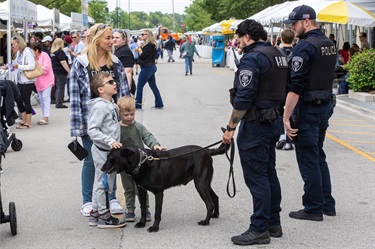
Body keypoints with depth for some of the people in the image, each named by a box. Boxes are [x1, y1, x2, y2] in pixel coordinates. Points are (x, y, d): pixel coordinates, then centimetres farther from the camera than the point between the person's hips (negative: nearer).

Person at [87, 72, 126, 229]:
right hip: (102, 151, -10)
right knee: (104, 183, 1)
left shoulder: (111, 105, 10)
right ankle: (104, 217, 12)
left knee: (100, 183, 17)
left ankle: (95, 214, 28)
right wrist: (110, 141, -30)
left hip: (109, 150, 10)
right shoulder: (99, 107, -20)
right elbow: (92, 130, -25)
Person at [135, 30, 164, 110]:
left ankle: (138, 105, -2)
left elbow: (143, 56, -20)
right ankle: (159, 104, 15)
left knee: (139, 86, -4)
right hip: (152, 67, 10)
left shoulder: (148, 46, -16)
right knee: (153, 86, 13)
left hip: (147, 67, -10)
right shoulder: (152, 45, 14)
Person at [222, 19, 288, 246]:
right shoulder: (278, 55, 12)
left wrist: (231, 128, -15)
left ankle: (260, 230, 1)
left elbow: (243, 98, -21)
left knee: (256, 178, -4)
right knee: (269, 174, 16)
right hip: (274, 122, 9)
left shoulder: (252, 58, -17)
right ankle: (273, 224, 24)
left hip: (255, 125, -9)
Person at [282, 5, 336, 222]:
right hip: (326, 105, 9)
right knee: (318, 155, 18)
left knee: (308, 159, 1)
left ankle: (314, 209, 8)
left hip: (308, 108, -9)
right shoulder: (330, 44, 10)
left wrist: (286, 117, -21)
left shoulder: (305, 46, -18)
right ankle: (327, 204, 23)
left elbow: (296, 86, -22)